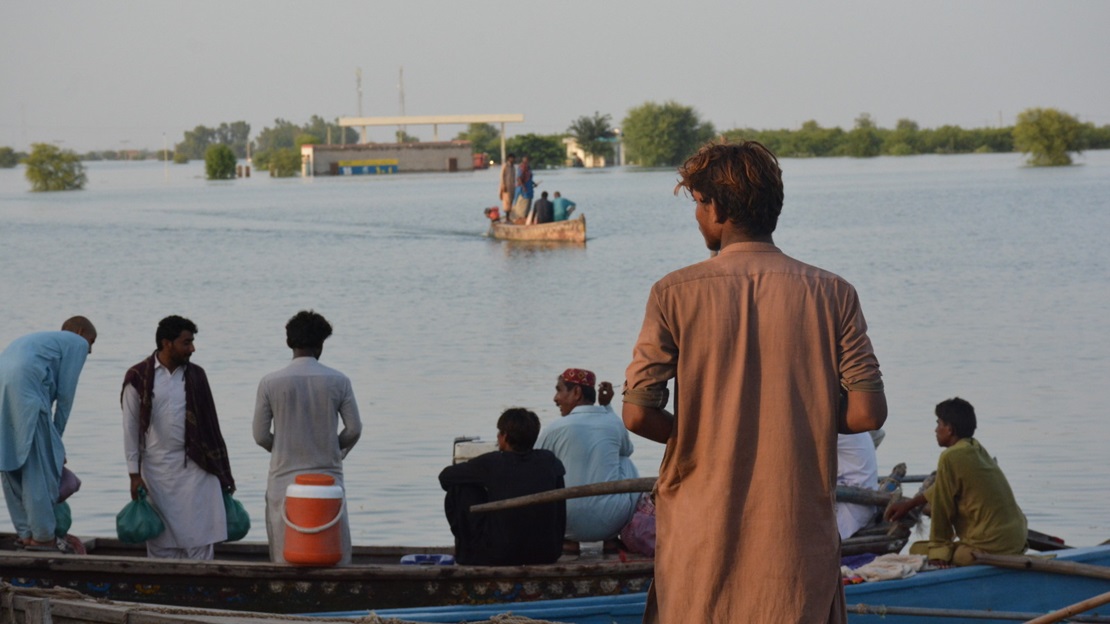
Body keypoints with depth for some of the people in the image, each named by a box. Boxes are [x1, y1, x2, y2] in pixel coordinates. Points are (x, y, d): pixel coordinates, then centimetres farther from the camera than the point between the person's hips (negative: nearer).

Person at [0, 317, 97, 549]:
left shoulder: (36, 339, 37)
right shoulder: (77, 343, 14)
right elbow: (65, 394, 6)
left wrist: (52, 441, 33)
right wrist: (57, 436, 15)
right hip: (26, 391, -8)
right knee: (41, 466, -2)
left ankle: (25, 532, 17)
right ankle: (43, 536, -2)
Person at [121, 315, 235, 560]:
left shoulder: (196, 375, 7)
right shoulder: (139, 378, -2)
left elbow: (209, 425, 10)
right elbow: (131, 429, 0)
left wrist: (223, 473, 9)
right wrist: (134, 473, -4)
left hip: (196, 468, 2)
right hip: (158, 471, -2)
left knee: (201, 543, -4)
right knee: (162, 546, 3)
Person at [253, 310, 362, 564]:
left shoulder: (270, 383, -3)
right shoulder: (338, 381, -2)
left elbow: (261, 435, 0)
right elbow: (354, 429, 0)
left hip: (285, 479, 0)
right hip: (328, 476, 0)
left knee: (285, 557, 3)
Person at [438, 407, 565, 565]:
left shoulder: (491, 462, -8)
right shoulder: (549, 461, 1)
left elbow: (445, 477, 7)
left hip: (499, 557, -4)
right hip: (547, 555, 4)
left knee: (460, 489, 9)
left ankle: (466, 549, 25)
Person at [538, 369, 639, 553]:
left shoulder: (555, 429, -4)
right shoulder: (615, 423, 5)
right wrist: (607, 406, 27)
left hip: (572, 524, -2)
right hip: (613, 522, 2)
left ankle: (570, 541, 21)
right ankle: (611, 540, 26)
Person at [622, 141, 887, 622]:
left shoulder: (675, 294, -6)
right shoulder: (832, 295, -2)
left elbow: (638, 414, -10)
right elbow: (867, 413, -6)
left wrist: (697, 435, 9)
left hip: (701, 544, -1)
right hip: (798, 538, 1)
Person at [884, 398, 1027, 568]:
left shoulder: (951, 458, -14)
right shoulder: (976, 448, 13)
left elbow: (942, 507, -8)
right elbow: (941, 489, 27)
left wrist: (938, 548, 2)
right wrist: (909, 504, 36)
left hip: (990, 548, -9)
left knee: (917, 550, 0)